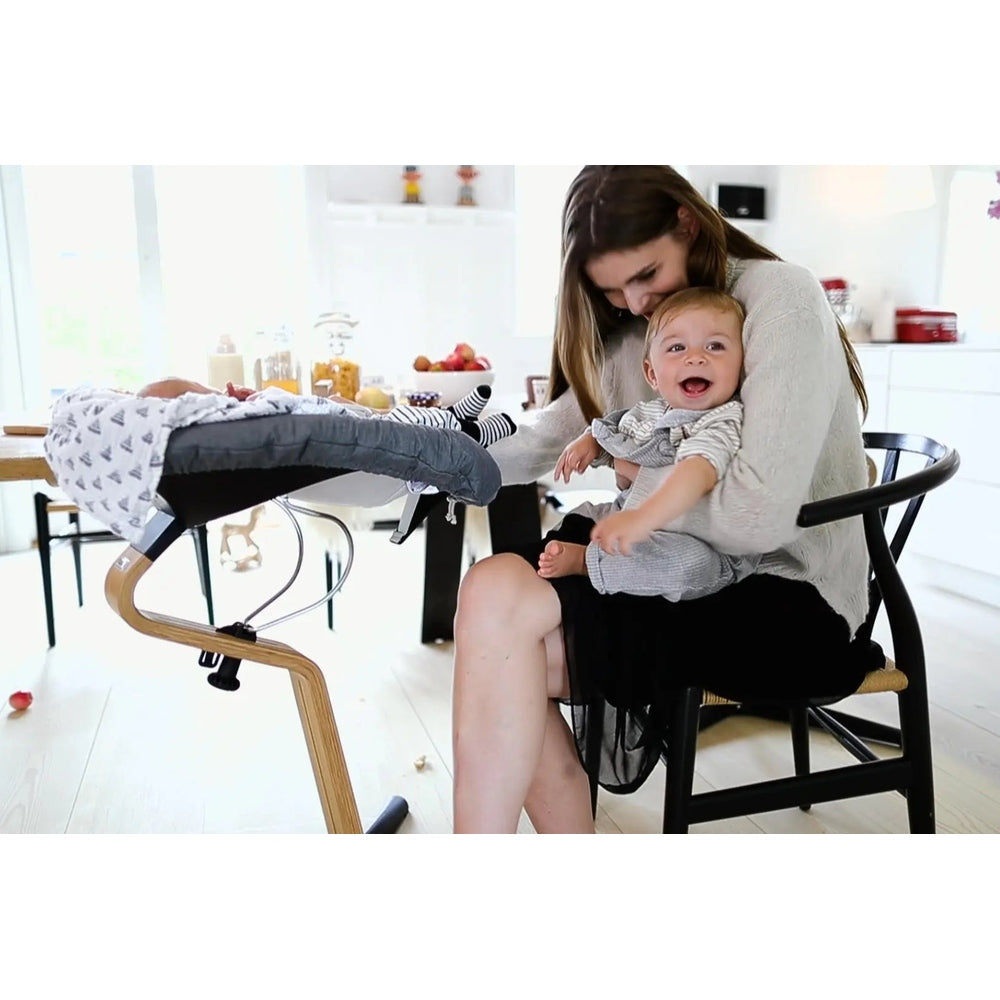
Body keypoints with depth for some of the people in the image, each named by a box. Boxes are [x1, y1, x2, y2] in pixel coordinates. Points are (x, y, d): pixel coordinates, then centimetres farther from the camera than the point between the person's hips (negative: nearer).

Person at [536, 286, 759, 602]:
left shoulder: (724, 423, -22)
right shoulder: (652, 412, 5)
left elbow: (699, 472, -42)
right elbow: (612, 431, 26)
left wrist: (643, 519, -56)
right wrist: (588, 442, 4)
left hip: (700, 544, -8)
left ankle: (585, 561, -28)